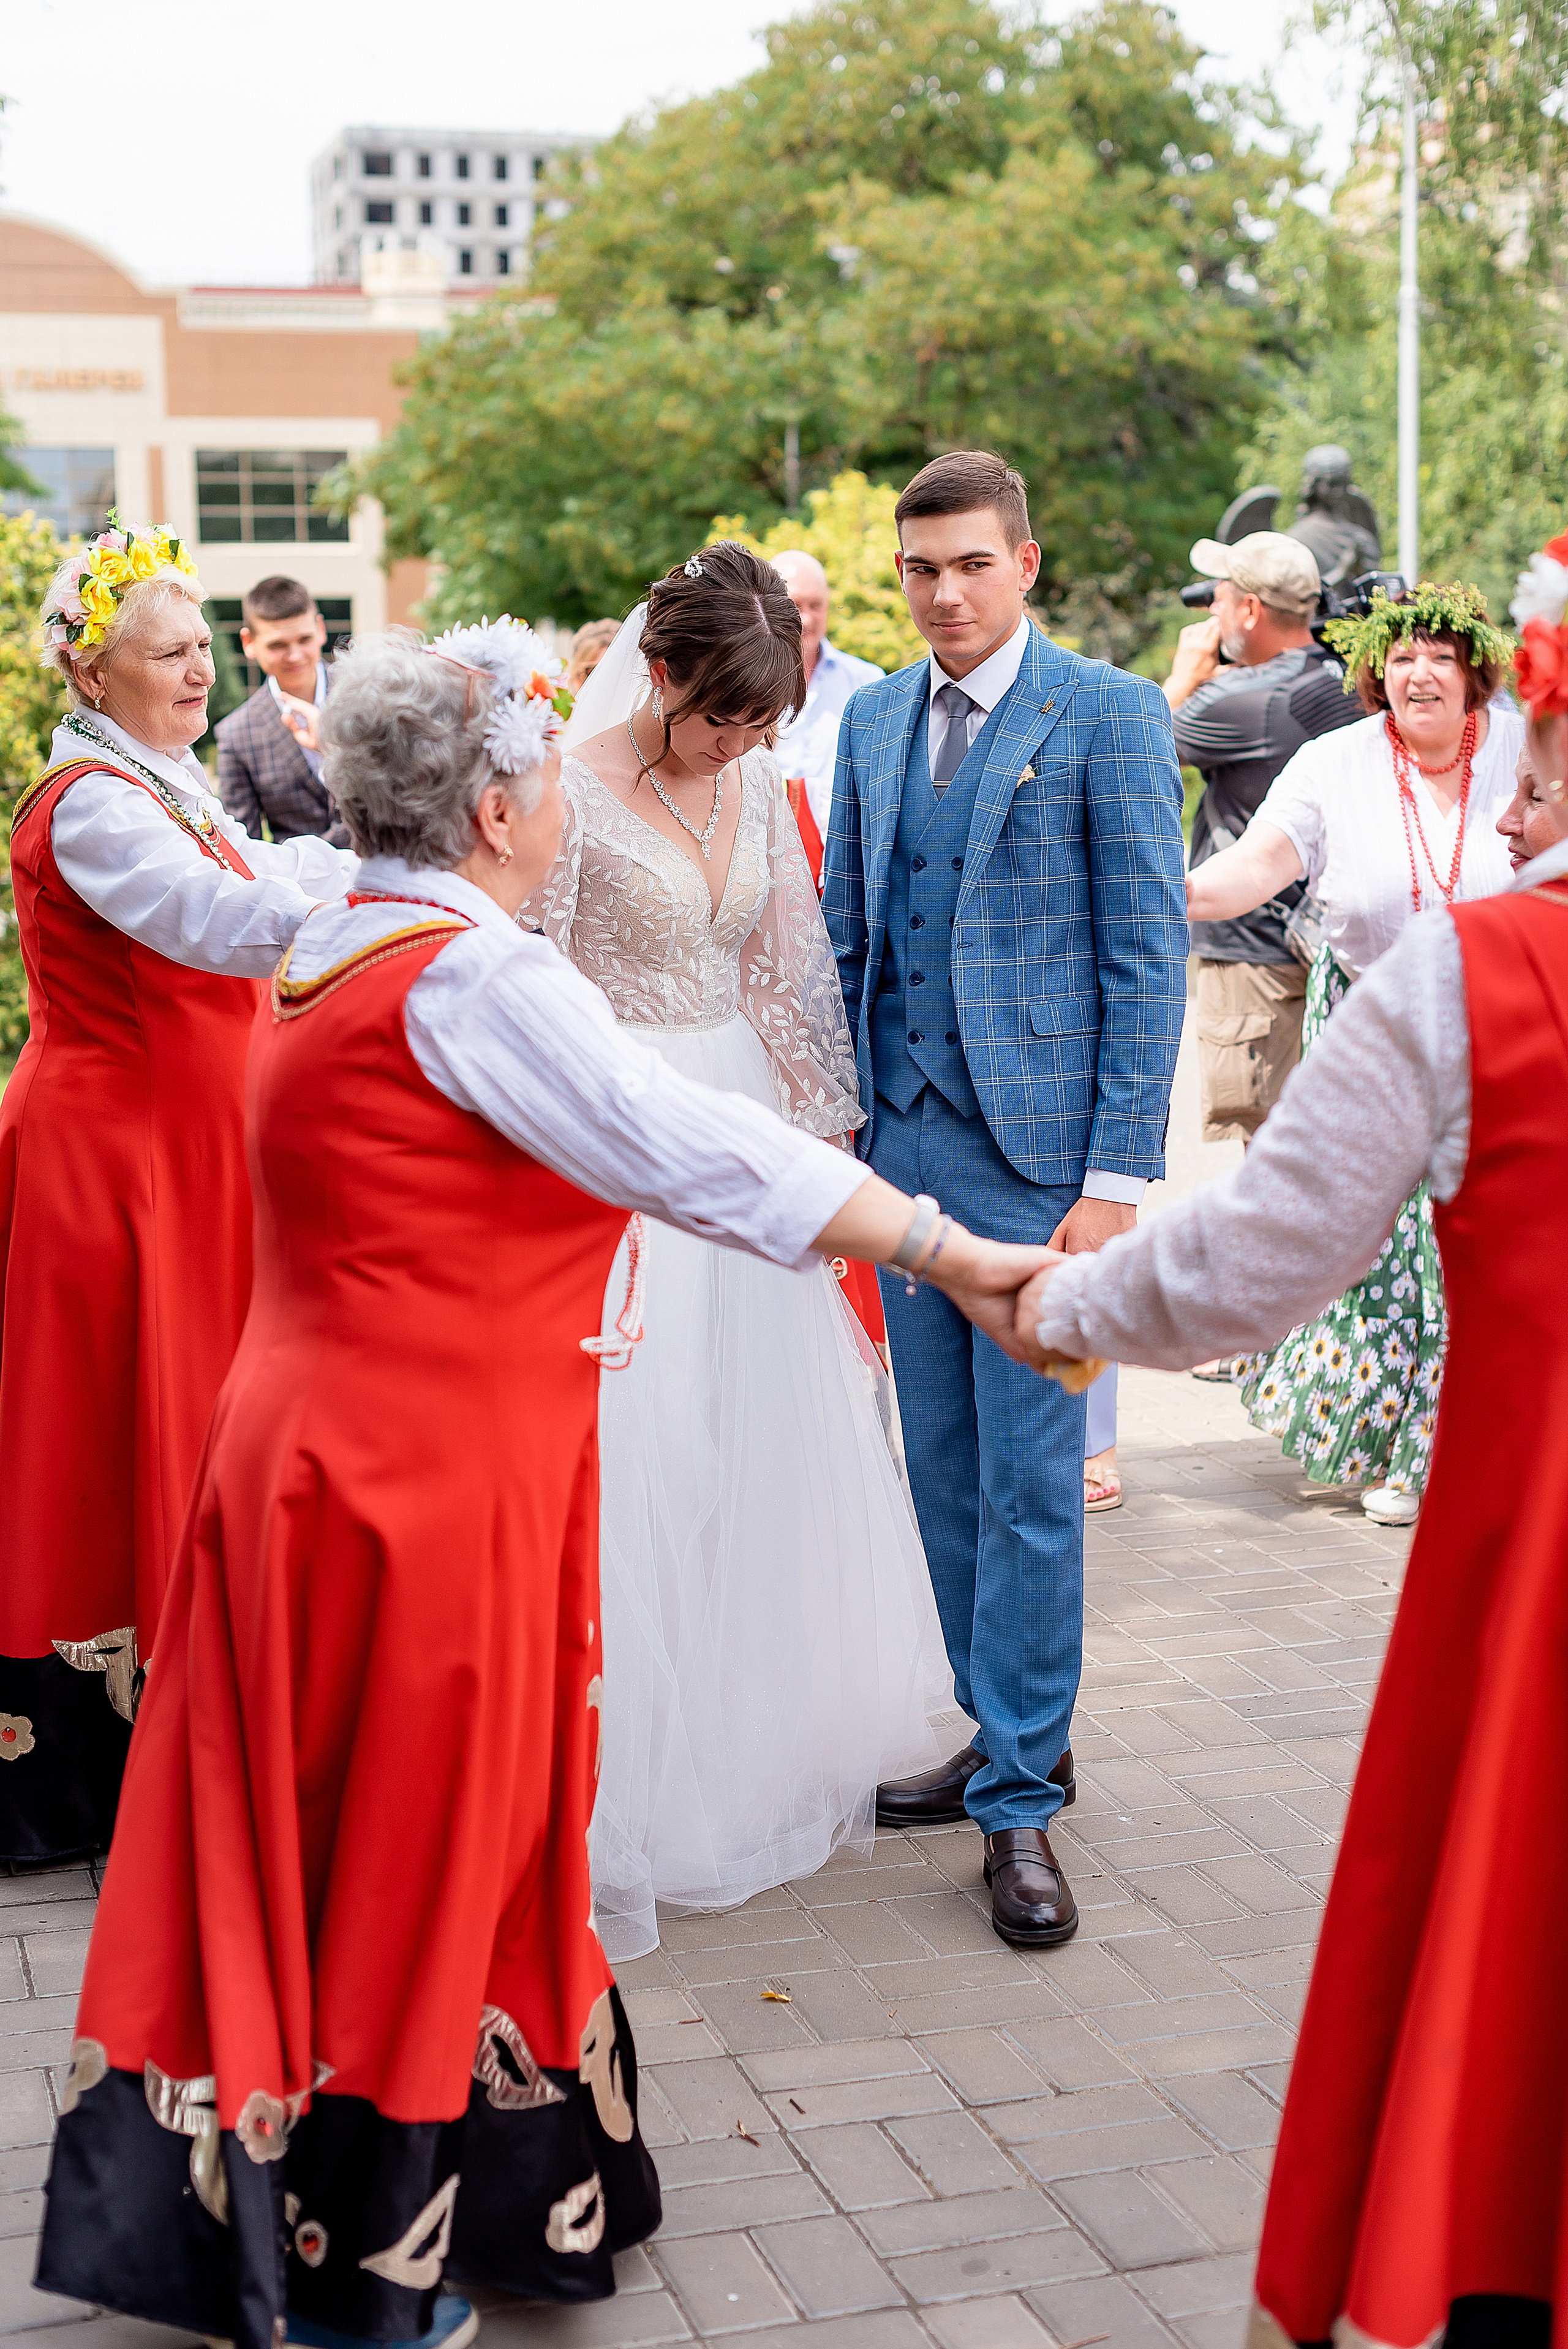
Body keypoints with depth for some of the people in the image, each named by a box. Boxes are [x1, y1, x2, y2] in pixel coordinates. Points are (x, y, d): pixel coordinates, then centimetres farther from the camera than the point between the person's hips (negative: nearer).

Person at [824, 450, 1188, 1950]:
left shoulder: (1110, 716, -4)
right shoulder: (871, 720, 12)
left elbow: (1148, 955, -7)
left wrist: (1118, 1177, -13)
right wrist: (838, 1119, 9)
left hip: (1038, 1145, -5)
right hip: (903, 1140, 6)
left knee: (1030, 1479, -2)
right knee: (944, 1469, 12)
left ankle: (1019, 1801, 8)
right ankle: (1007, 1734, 27)